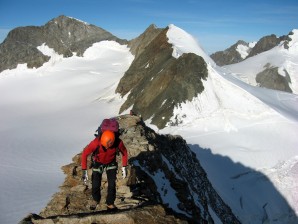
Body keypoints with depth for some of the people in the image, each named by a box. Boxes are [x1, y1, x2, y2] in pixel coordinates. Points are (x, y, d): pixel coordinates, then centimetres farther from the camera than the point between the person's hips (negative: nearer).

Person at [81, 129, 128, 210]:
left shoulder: (118, 142, -33)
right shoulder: (96, 142, -38)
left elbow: (124, 152, -12)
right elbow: (85, 153, -26)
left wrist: (124, 167, -10)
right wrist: (84, 171, -27)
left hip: (111, 163, 1)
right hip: (98, 163, 0)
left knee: (112, 185, -7)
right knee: (96, 185, 0)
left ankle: (110, 204, 18)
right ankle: (96, 200, 33)